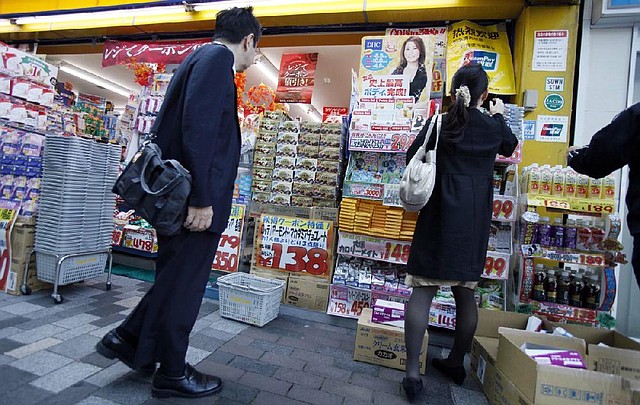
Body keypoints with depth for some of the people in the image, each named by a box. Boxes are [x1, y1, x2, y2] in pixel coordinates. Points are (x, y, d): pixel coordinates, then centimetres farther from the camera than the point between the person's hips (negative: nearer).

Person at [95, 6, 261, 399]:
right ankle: (172, 374, 24)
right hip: (196, 201, -10)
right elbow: (199, 131, -23)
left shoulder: (202, 57, 20)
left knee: (175, 277, 22)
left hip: (179, 196, 10)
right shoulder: (217, 58, -10)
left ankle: (127, 338, 35)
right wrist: (202, 200, -22)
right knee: (185, 283, 4)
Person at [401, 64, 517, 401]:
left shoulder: (439, 123, -4)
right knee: (465, 291, 14)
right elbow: (509, 148, 26)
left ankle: (413, 371, -2)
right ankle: (456, 363, 31)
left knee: (423, 289, -1)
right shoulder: (493, 127, 5)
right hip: (475, 221, 4)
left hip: (439, 217, -3)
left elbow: (411, 157, -1)